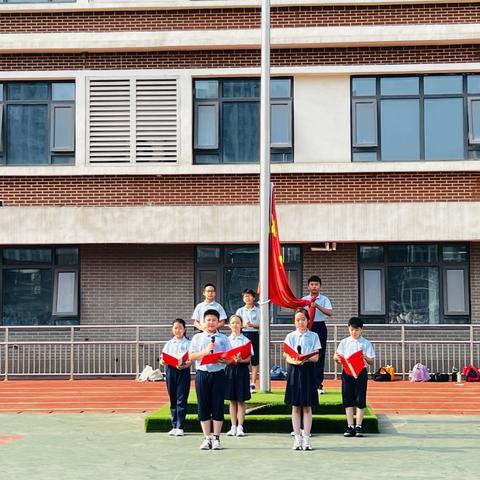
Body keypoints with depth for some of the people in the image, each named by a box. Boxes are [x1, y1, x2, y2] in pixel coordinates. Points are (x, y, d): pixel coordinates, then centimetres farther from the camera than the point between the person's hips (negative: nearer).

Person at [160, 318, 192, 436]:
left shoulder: (188, 343, 3)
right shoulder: (169, 344, 14)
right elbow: (163, 359, 11)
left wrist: (185, 365, -25)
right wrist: (163, 361, -12)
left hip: (183, 371, -4)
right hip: (170, 371, 4)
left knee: (181, 399, -5)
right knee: (173, 399, 7)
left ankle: (180, 427, -3)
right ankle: (174, 426, 14)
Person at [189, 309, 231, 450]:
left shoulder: (223, 338, 8)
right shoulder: (197, 338, 9)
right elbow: (191, 357, 0)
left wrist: (223, 360, -18)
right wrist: (205, 351, -12)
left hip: (218, 374, 0)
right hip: (202, 374, 1)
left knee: (218, 406, 0)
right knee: (203, 406, 3)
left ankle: (216, 438, 8)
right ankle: (206, 438, 11)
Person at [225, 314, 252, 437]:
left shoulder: (246, 340, -1)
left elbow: (249, 358, -5)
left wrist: (240, 360, -25)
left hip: (242, 369, -2)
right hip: (230, 369, 3)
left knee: (241, 400, 0)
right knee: (232, 400, 7)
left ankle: (240, 427, 4)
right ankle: (233, 427, 12)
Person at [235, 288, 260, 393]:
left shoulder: (258, 311, 5)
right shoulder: (240, 311, 8)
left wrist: (253, 325, -15)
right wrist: (243, 325, -15)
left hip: (255, 334, 0)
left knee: (255, 360, 0)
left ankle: (253, 383, 4)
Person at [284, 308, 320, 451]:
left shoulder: (313, 336, 4)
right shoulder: (290, 336, 6)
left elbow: (316, 357, -2)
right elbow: (287, 357, -2)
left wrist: (305, 358, -23)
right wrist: (296, 361, -23)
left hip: (308, 371, -1)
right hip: (294, 370, 1)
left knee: (307, 407, 1)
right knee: (295, 406, 4)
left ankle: (306, 439, 5)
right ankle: (297, 438, 9)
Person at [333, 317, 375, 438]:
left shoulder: (366, 343, 3)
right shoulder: (344, 342, 8)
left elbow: (371, 362, 0)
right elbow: (339, 358, 7)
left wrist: (366, 358, -21)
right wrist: (336, 358, -15)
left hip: (361, 372, -2)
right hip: (347, 372, 2)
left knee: (360, 400, -1)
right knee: (348, 400, 2)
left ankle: (358, 426, 5)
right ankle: (350, 426, 7)